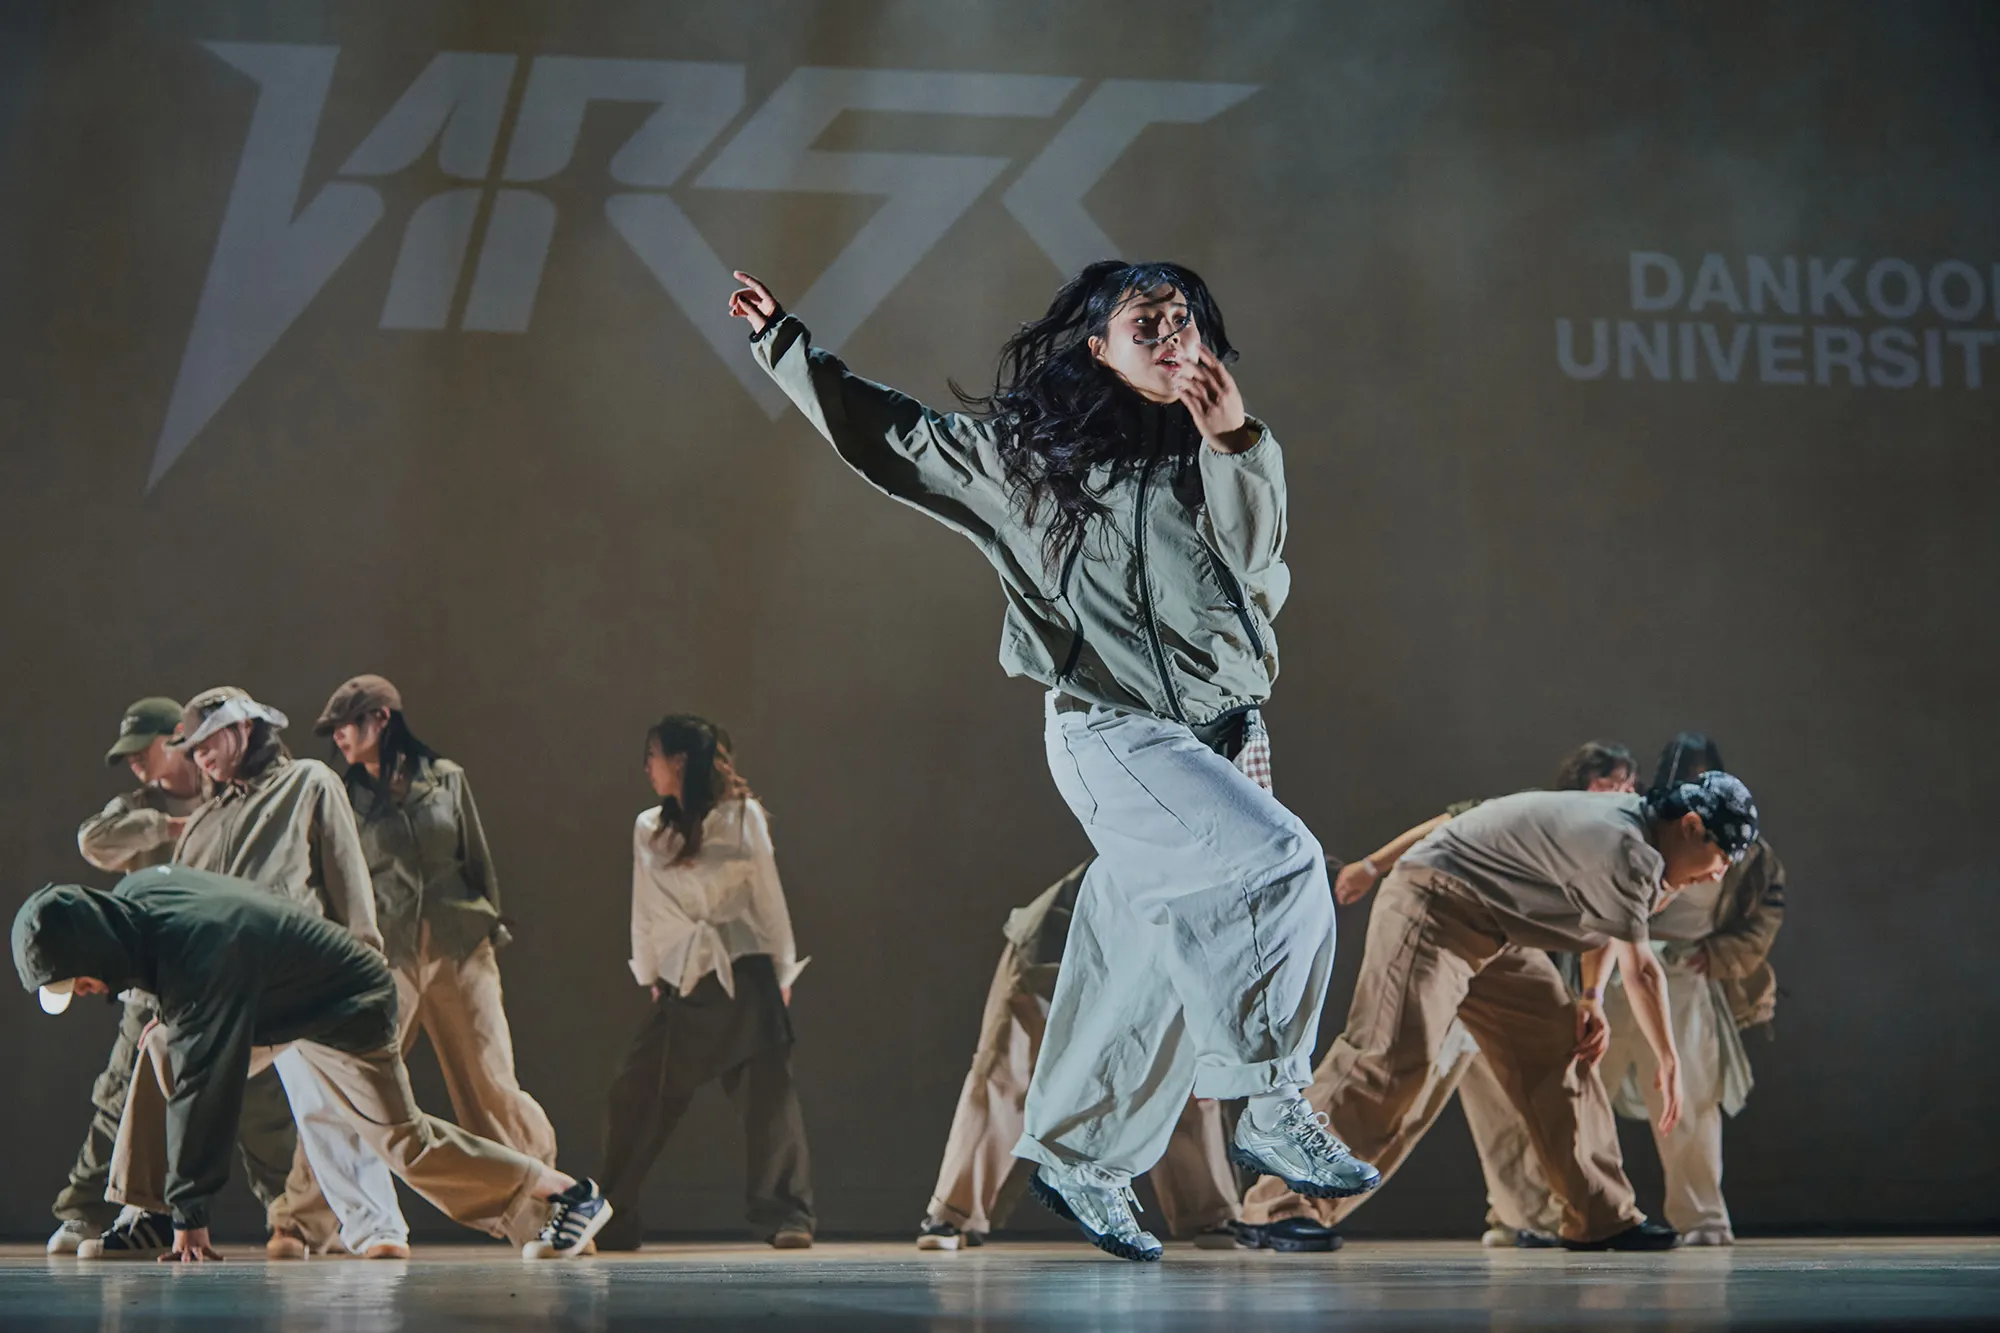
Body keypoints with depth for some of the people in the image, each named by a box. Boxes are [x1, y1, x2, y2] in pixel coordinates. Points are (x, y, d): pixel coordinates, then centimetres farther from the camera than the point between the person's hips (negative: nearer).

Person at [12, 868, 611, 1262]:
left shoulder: (200, 958, -37)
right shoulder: (133, 894, -11)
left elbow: (204, 1083, -35)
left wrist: (190, 1209, -31)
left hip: (346, 1011, -9)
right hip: (277, 1000, 9)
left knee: (400, 1140, -11)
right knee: (160, 1050, -1)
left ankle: (565, 1197, -2)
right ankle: (147, 1216, 3)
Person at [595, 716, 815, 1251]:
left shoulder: (743, 815, 1)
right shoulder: (648, 829, 11)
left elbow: (769, 896, 4)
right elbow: (647, 909, 16)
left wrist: (782, 973, 4)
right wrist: (651, 977, 14)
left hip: (744, 972, -3)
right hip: (681, 981, 4)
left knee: (767, 1091, -9)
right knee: (636, 1095, 0)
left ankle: (787, 1216, -5)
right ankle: (610, 1221, 10)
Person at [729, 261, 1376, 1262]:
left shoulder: (1215, 454, 13)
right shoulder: (1031, 444, 5)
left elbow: (1253, 558, -2)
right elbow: (890, 434, 13)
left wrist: (1232, 443, -15)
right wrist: (782, 341, 15)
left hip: (1216, 735, 5)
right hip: (1113, 728, -5)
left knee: (1144, 965, 5)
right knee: (1282, 861, -25)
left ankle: (1073, 1158, 18)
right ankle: (1273, 1110, -21)